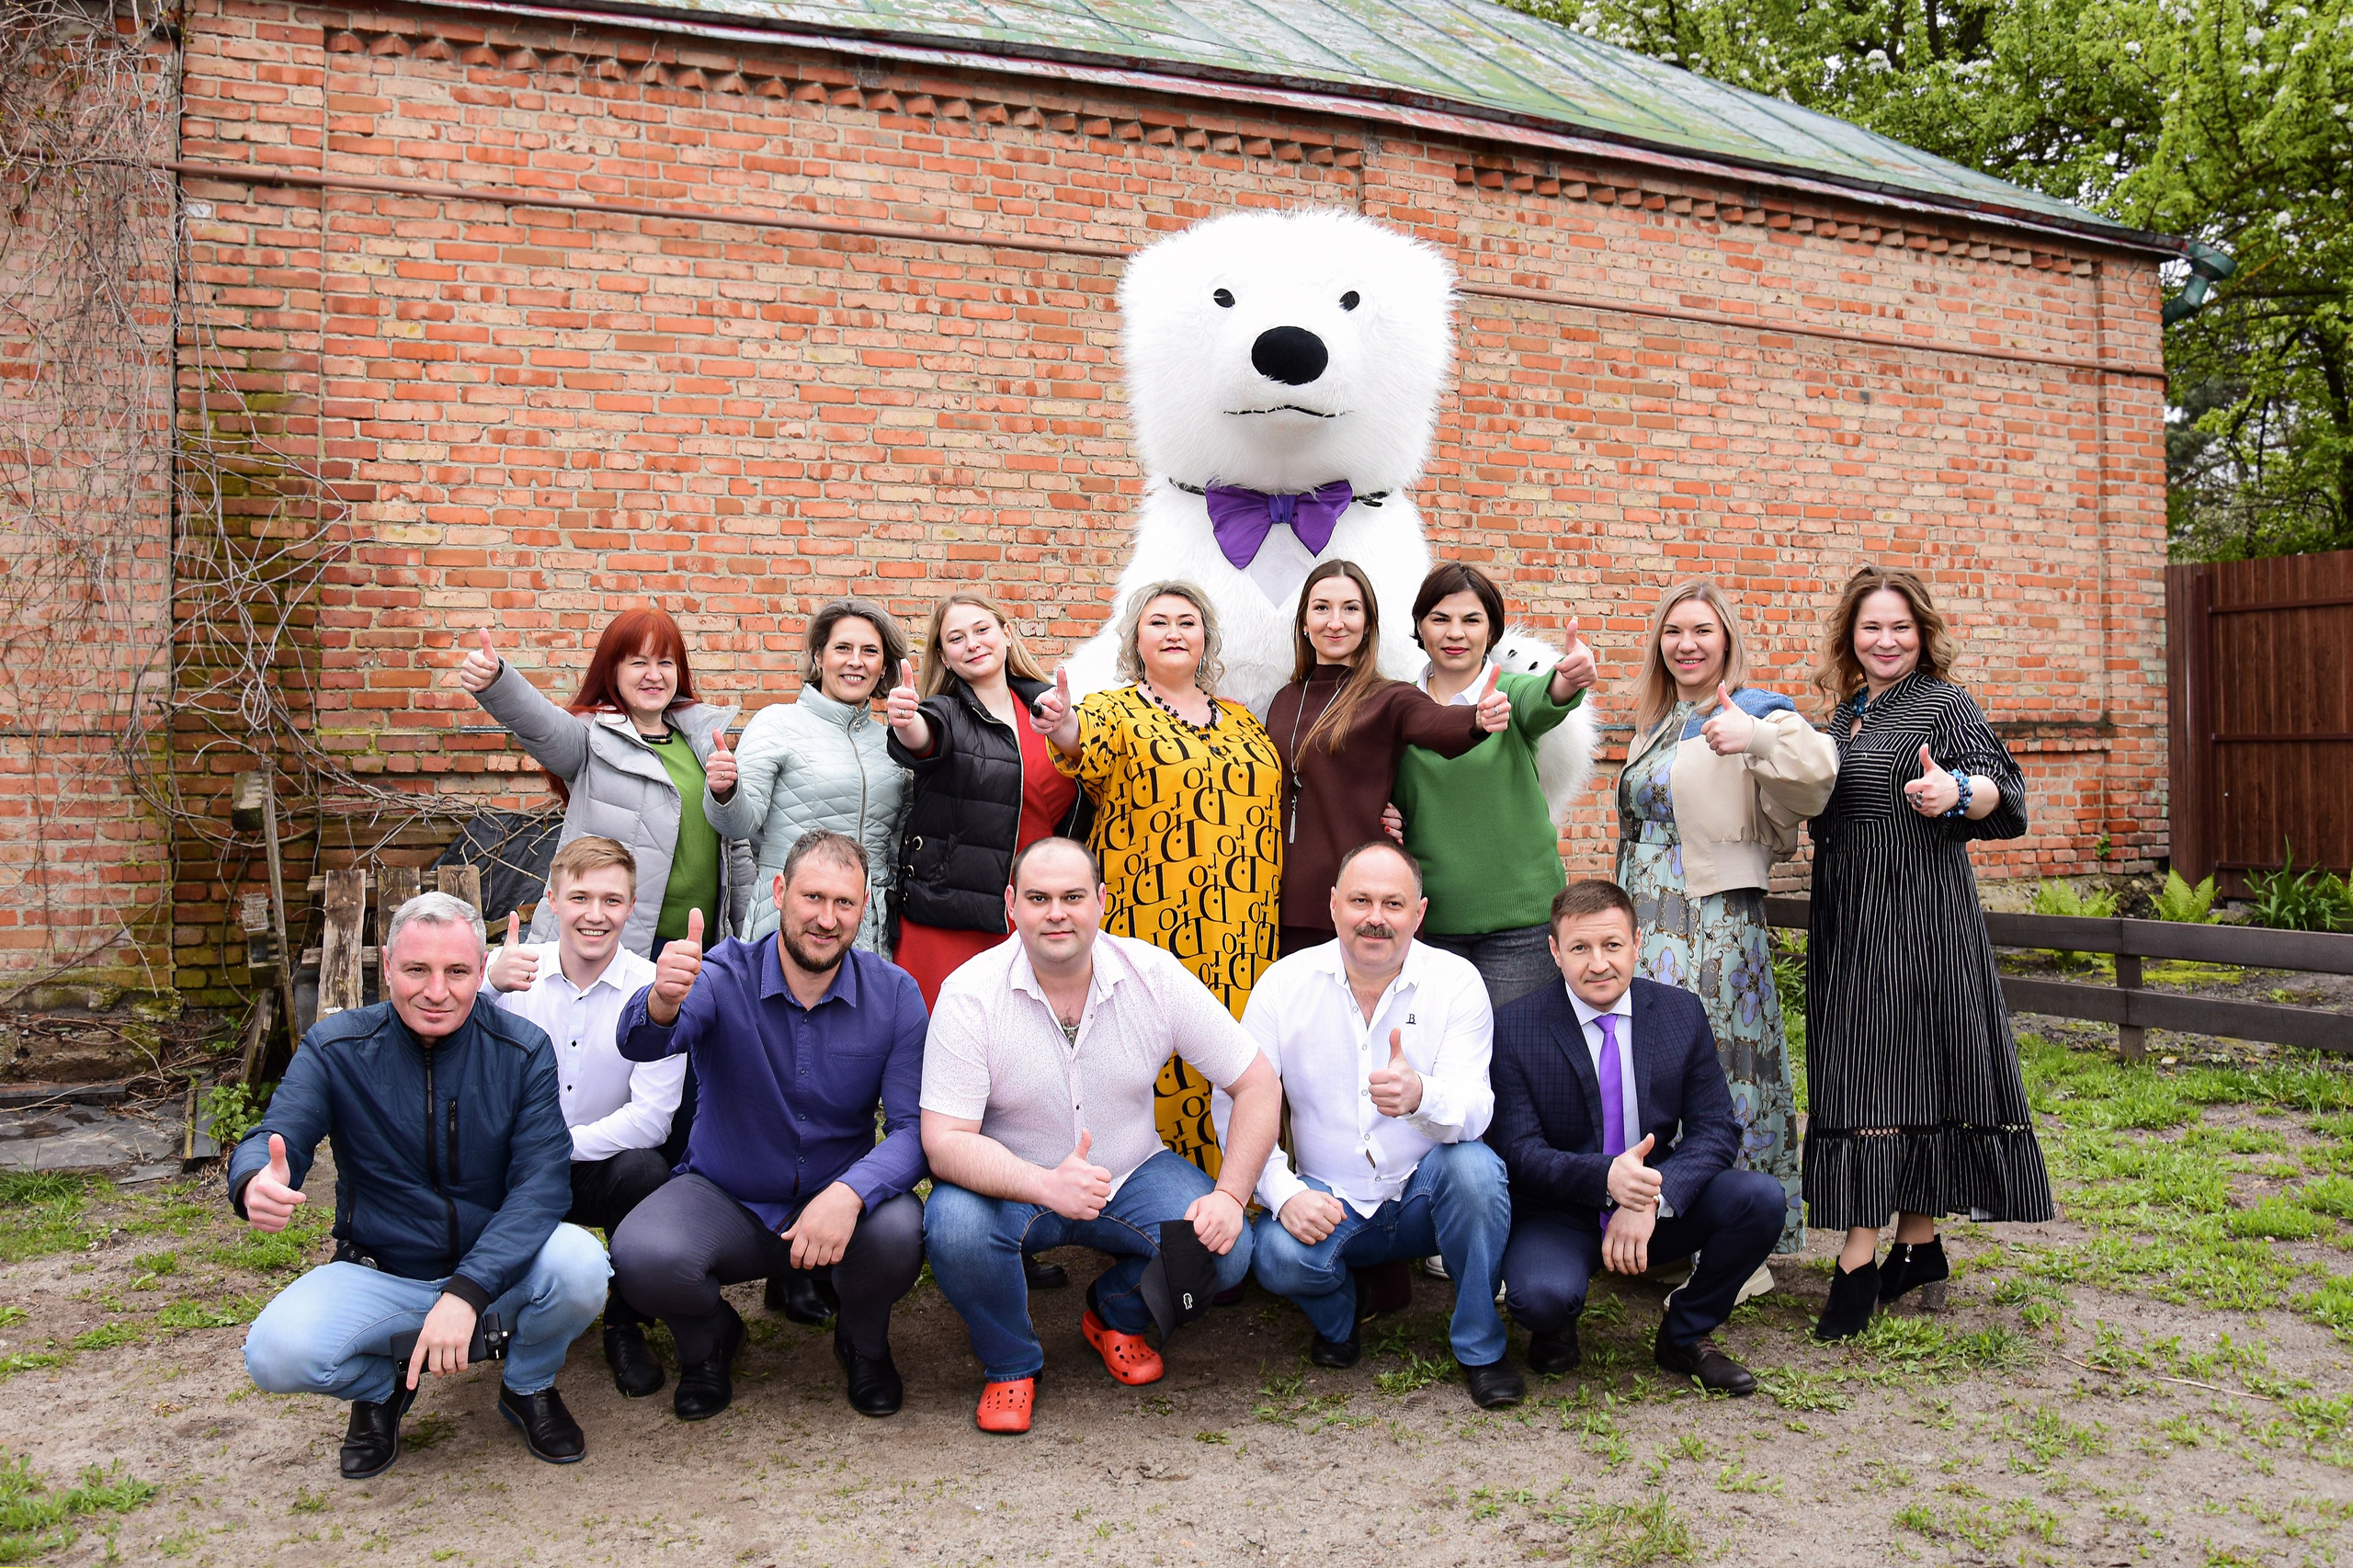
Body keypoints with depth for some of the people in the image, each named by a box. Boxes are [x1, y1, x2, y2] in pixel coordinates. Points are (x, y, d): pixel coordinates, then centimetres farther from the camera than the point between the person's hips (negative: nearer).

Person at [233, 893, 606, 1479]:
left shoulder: (521, 1050, -10)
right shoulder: (336, 1046, -7)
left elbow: (543, 1183, -18)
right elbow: (273, 1139, -15)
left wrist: (467, 1290, -33)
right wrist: (255, 1183, -42)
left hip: (499, 1272, 0)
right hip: (379, 1276, 1)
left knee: (578, 1264, -31)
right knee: (277, 1353, -28)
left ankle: (529, 1385, 5)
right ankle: (381, 1386, 10)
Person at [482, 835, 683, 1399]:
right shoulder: (516, 971, -4)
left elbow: (652, 1119, -18)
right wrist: (489, 988, -33)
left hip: (604, 1169, -2)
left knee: (644, 1168, -32)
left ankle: (625, 1326, -4)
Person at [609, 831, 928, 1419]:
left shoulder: (894, 993, -8)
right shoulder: (724, 976, -12)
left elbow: (914, 1127, -14)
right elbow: (640, 1044, -31)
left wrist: (850, 1193, -33)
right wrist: (662, 1004, -56)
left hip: (838, 1201, 1)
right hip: (726, 1200, 0)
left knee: (900, 1232, -32)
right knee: (642, 1257, -30)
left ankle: (864, 1343, 6)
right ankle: (709, 1339, 8)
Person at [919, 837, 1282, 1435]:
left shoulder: (1155, 976, -12)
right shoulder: (970, 994, -18)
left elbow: (1257, 1084, -7)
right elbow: (945, 1141, -23)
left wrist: (1230, 1196, -20)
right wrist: (1047, 1185, -40)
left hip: (1131, 1174, 2)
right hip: (1010, 1182, -2)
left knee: (1226, 1251, -22)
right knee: (953, 1228, -33)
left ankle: (1116, 1317, 13)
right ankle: (1010, 1363, 0)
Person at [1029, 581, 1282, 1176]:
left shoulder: (1241, 721, 17)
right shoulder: (1115, 711, 3)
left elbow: (1273, 808, 25)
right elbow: (1091, 746, -20)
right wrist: (1064, 726, -43)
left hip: (1243, 936, 4)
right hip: (1154, 932, -4)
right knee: (1160, 1067, -5)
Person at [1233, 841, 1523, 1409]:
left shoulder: (1455, 981, -8)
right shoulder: (1284, 984, -6)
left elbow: (1475, 1111, -19)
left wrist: (1420, 1097, -43)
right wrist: (1284, 1192, -22)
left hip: (1424, 1194, 0)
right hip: (1329, 1202, 0)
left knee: (1475, 1165, -32)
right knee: (1279, 1255, -30)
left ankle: (1480, 1347, -7)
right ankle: (1335, 1317, 9)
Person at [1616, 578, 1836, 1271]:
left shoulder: (1750, 712, -7)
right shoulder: (1655, 724, 17)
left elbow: (1819, 768, -26)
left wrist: (1758, 736, -43)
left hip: (1717, 927, -8)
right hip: (1646, 928, 8)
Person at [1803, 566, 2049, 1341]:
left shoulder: (1943, 703, -4)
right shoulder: (1845, 713, 16)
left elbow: (2000, 786, -16)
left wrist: (1958, 792, -37)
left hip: (1917, 917, -7)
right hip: (1849, 921, 7)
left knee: (1880, 1076, -10)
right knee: (1861, 1074, 8)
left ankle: (1861, 1261, -8)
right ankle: (1919, 1246, 18)